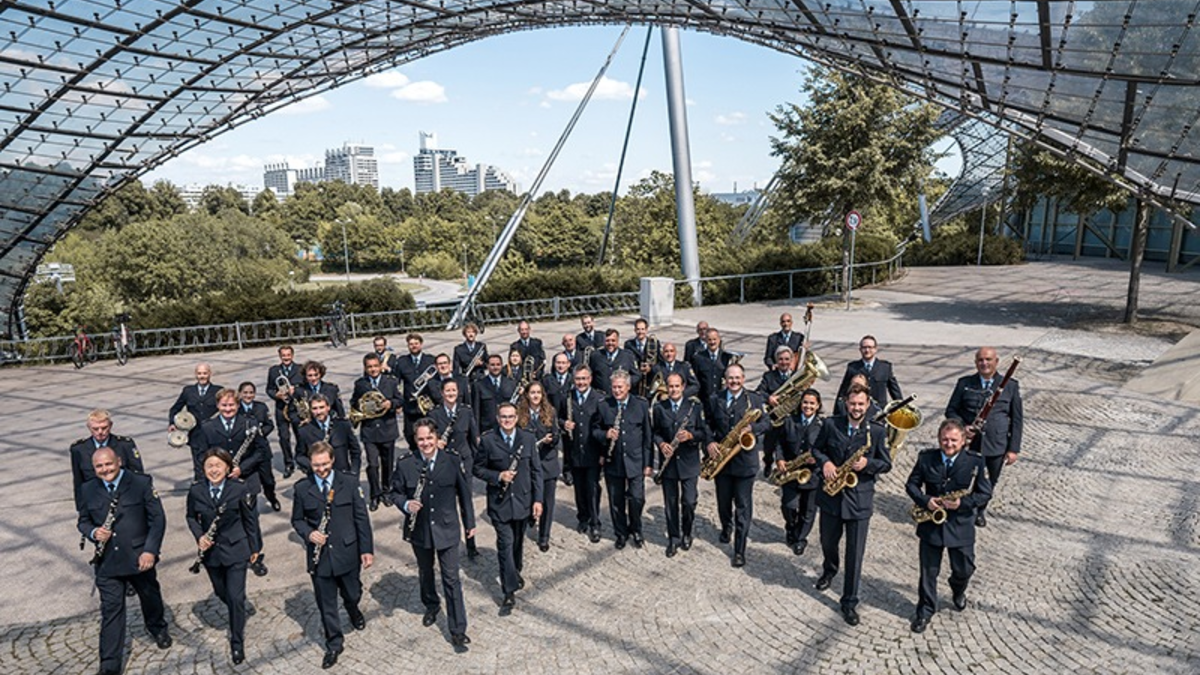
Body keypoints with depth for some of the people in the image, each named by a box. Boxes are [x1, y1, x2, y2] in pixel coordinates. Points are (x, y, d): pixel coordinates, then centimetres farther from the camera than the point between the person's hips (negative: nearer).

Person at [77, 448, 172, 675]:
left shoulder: (142, 483, -7)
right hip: (107, 562, 1)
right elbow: (83, 521, 13)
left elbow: (157, 518, -8)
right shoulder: (87, 490, 2)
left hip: (139, 557, -1)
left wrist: (150, 550, -17)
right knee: (111, 611, 1)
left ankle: (158, 628, 48)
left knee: (150, 597, 19)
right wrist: (93, 533, -11)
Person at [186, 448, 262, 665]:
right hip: (211, 551, 3)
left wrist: (255, 547, 2)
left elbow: (250, 519, -4)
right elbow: (191, 517, 8)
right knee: (221, 593, 19)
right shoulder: (196, 491, -7)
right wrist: (199, 536, -10)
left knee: (236, 597, -5)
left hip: (235, 549, -3)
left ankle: (237, 643, 12)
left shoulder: (239, 489, -13)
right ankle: (237, 621, 49)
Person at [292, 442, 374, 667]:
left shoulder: (350, 482, -6)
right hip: (319, 555, 0)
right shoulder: (302, 488, -4)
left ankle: (353, 610, 52)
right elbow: (297, 520, 6)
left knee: (353, 594, 16)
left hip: (347, 552, 0)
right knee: (326, 604, 11)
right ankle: (334, 644, 30)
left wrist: (367, 549, -5)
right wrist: (308, 533, -16)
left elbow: (361, 518, -3)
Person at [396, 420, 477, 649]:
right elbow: (395, 492, 2)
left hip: (447, 529, -2)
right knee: (425, 573, 23)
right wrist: (406, 504, -21)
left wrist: (470, 522, 5)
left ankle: (457, 630, 8)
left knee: (452, 579, 0)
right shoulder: (406, 464, -9)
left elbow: (464, 492, 0)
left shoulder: (452, 461, -9)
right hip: (419, 530, 2)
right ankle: (431, 606, 50)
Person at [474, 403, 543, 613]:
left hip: (523, 501, 3)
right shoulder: (487, 440, -6)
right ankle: (509, 592, 1)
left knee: (518, 542, 18)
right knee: (505, 544, -6)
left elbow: (536, 470, 3)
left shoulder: (528, 439, 0)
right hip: (499, 502, -2)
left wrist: (538, 499, -2)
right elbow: (478, 469, 0)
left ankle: (515, 572, 43)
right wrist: (498, 476, -17)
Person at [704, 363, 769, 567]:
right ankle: (726, 527, 47)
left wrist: (752, 428, -22)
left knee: (743, 507, -1)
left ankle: (740, 551, 4)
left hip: (745, 460, -2)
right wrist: (710, 442, -9)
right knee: (723, 501, 18)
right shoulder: (715, 400, 4)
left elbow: (766, 422, -1)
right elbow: (707, 424, 8)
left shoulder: (755, 400, -1)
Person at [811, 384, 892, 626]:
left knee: (855, 553, 1)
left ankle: (850, 602, 13)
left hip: (859, 499, -2)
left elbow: (887, 464, 0)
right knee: (828, 541, 21)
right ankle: (829, 570, 53)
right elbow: (816, 448, 7)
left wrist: (868, 463, -20)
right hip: (831, 495, 2)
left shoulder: (877, 432, -6)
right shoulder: (830, 424, -3)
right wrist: (824, 462, -13)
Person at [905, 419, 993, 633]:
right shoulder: (926, 458, -5)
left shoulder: (976, 461, -9)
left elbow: (985, 493, -6)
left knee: (964, 569, 15)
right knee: (928, 571, 9)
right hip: (931, 523, 0)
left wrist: (963, 502, -21)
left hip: (961, 525, 0)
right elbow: (912, 484, 2)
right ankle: (925, 611, 26)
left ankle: (958, 591, 49)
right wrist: (925, 501, -16)